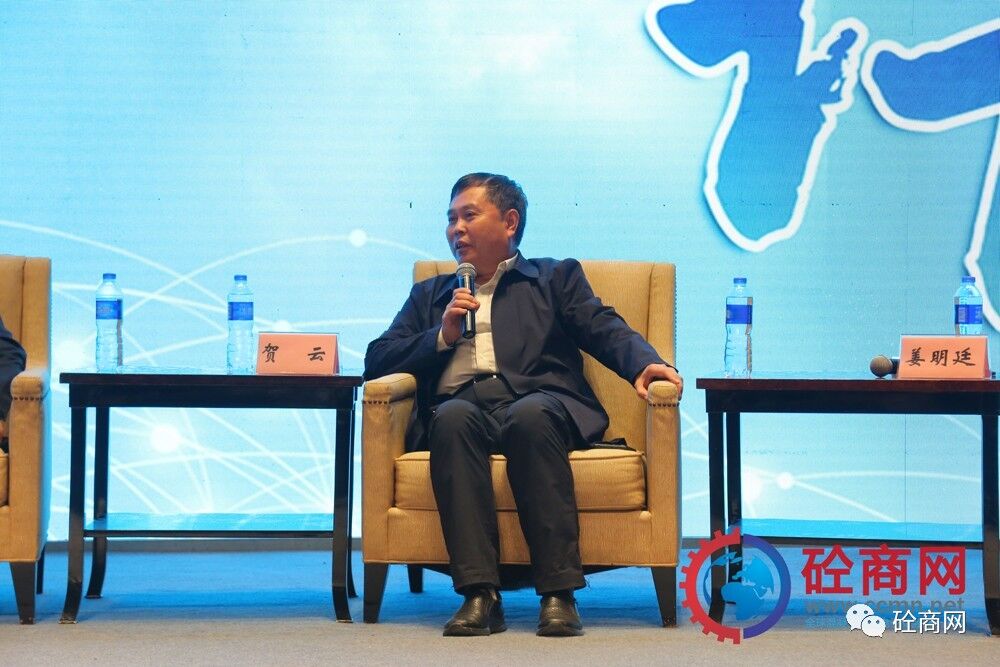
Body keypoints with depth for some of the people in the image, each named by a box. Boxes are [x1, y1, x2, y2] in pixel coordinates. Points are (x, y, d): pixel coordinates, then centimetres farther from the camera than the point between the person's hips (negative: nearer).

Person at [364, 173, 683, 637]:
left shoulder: (556, 277, 25)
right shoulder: (431, 295, 32)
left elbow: (605, 329, 8)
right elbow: (377, 361, 21)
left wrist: (644, 364, -13)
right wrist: (443, 335, 6)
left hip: (537, 402, -1)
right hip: (463, 404, 1)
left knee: (530, 416, -38)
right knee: (453, 417, -35)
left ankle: (559, 593, -39)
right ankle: (479, 594, -41)